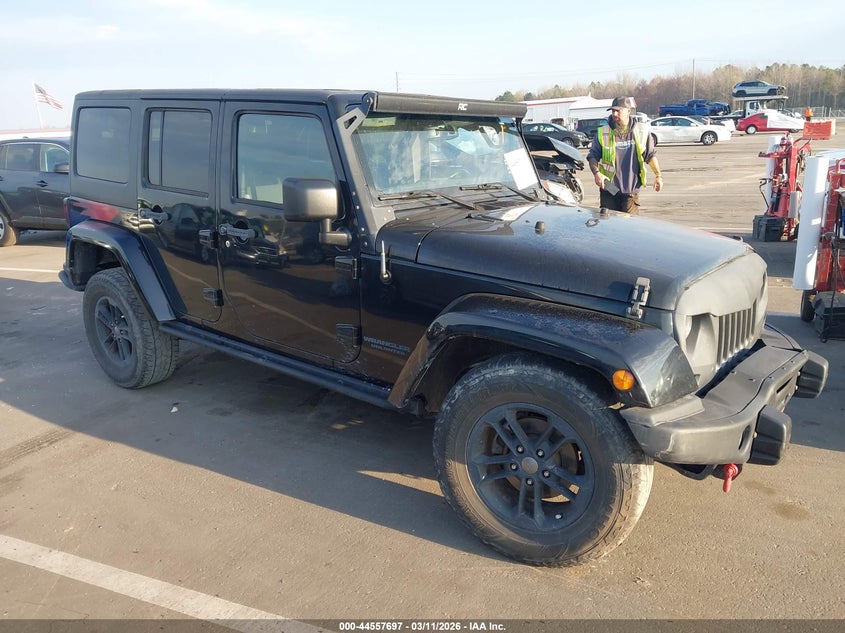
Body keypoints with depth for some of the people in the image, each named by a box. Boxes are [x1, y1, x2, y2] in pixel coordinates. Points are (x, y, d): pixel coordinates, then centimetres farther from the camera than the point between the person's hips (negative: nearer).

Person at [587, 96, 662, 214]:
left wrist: (658, 175, 9)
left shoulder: (641, 131, 3)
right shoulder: (602, 133, 0)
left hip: (631, 191, 0)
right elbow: (593, 156, 4)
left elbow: (650, 155, 13)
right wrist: (596, 173, -14)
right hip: (608, 188, 1)